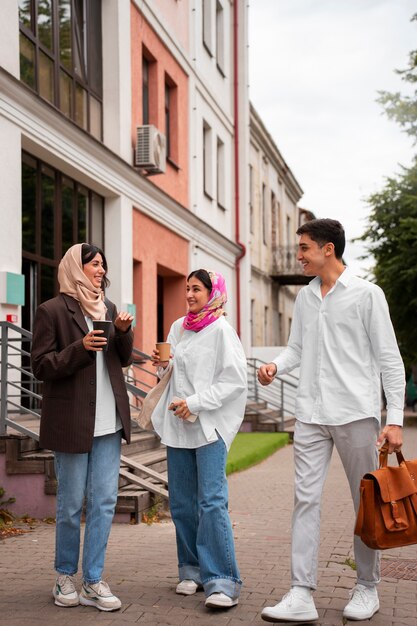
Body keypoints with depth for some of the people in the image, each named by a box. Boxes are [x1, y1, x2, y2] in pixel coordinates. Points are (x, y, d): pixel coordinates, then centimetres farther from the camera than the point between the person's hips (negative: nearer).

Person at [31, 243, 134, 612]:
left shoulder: (107, 308, 13)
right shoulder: (53, 311, -4)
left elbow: (124, 360, 18)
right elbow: (41, 366, -7)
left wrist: (123, 332, -1)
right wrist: (81, 347, -20)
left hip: (108, 420, 5)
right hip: (72, 422, -5)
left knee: (105, 502, 4)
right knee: (71, 505, 5)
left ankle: (93, 582, 13)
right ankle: (65, 578, 22)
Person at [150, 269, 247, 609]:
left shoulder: (221, 330, -6)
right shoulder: (178, 327, 13)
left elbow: (235, 380, -13)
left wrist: (195, 403, -17)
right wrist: (163, 365, 1)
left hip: (210, 425, -7)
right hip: (178, 426, 7)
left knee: (212, 502, -12)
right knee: (182, 502, 9)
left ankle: (222, 583, -9)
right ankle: (192, 571, 22)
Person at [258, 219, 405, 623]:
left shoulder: (367, 294, -3)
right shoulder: (305, 298, 12)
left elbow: (389, 359, -4)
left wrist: (395, 420, -9)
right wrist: (275, 366, -8)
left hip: (356, 413, -4)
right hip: (311, 415, 4)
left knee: (366, 502, 6)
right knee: (306, 499, -2)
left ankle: (367, 588, 21)